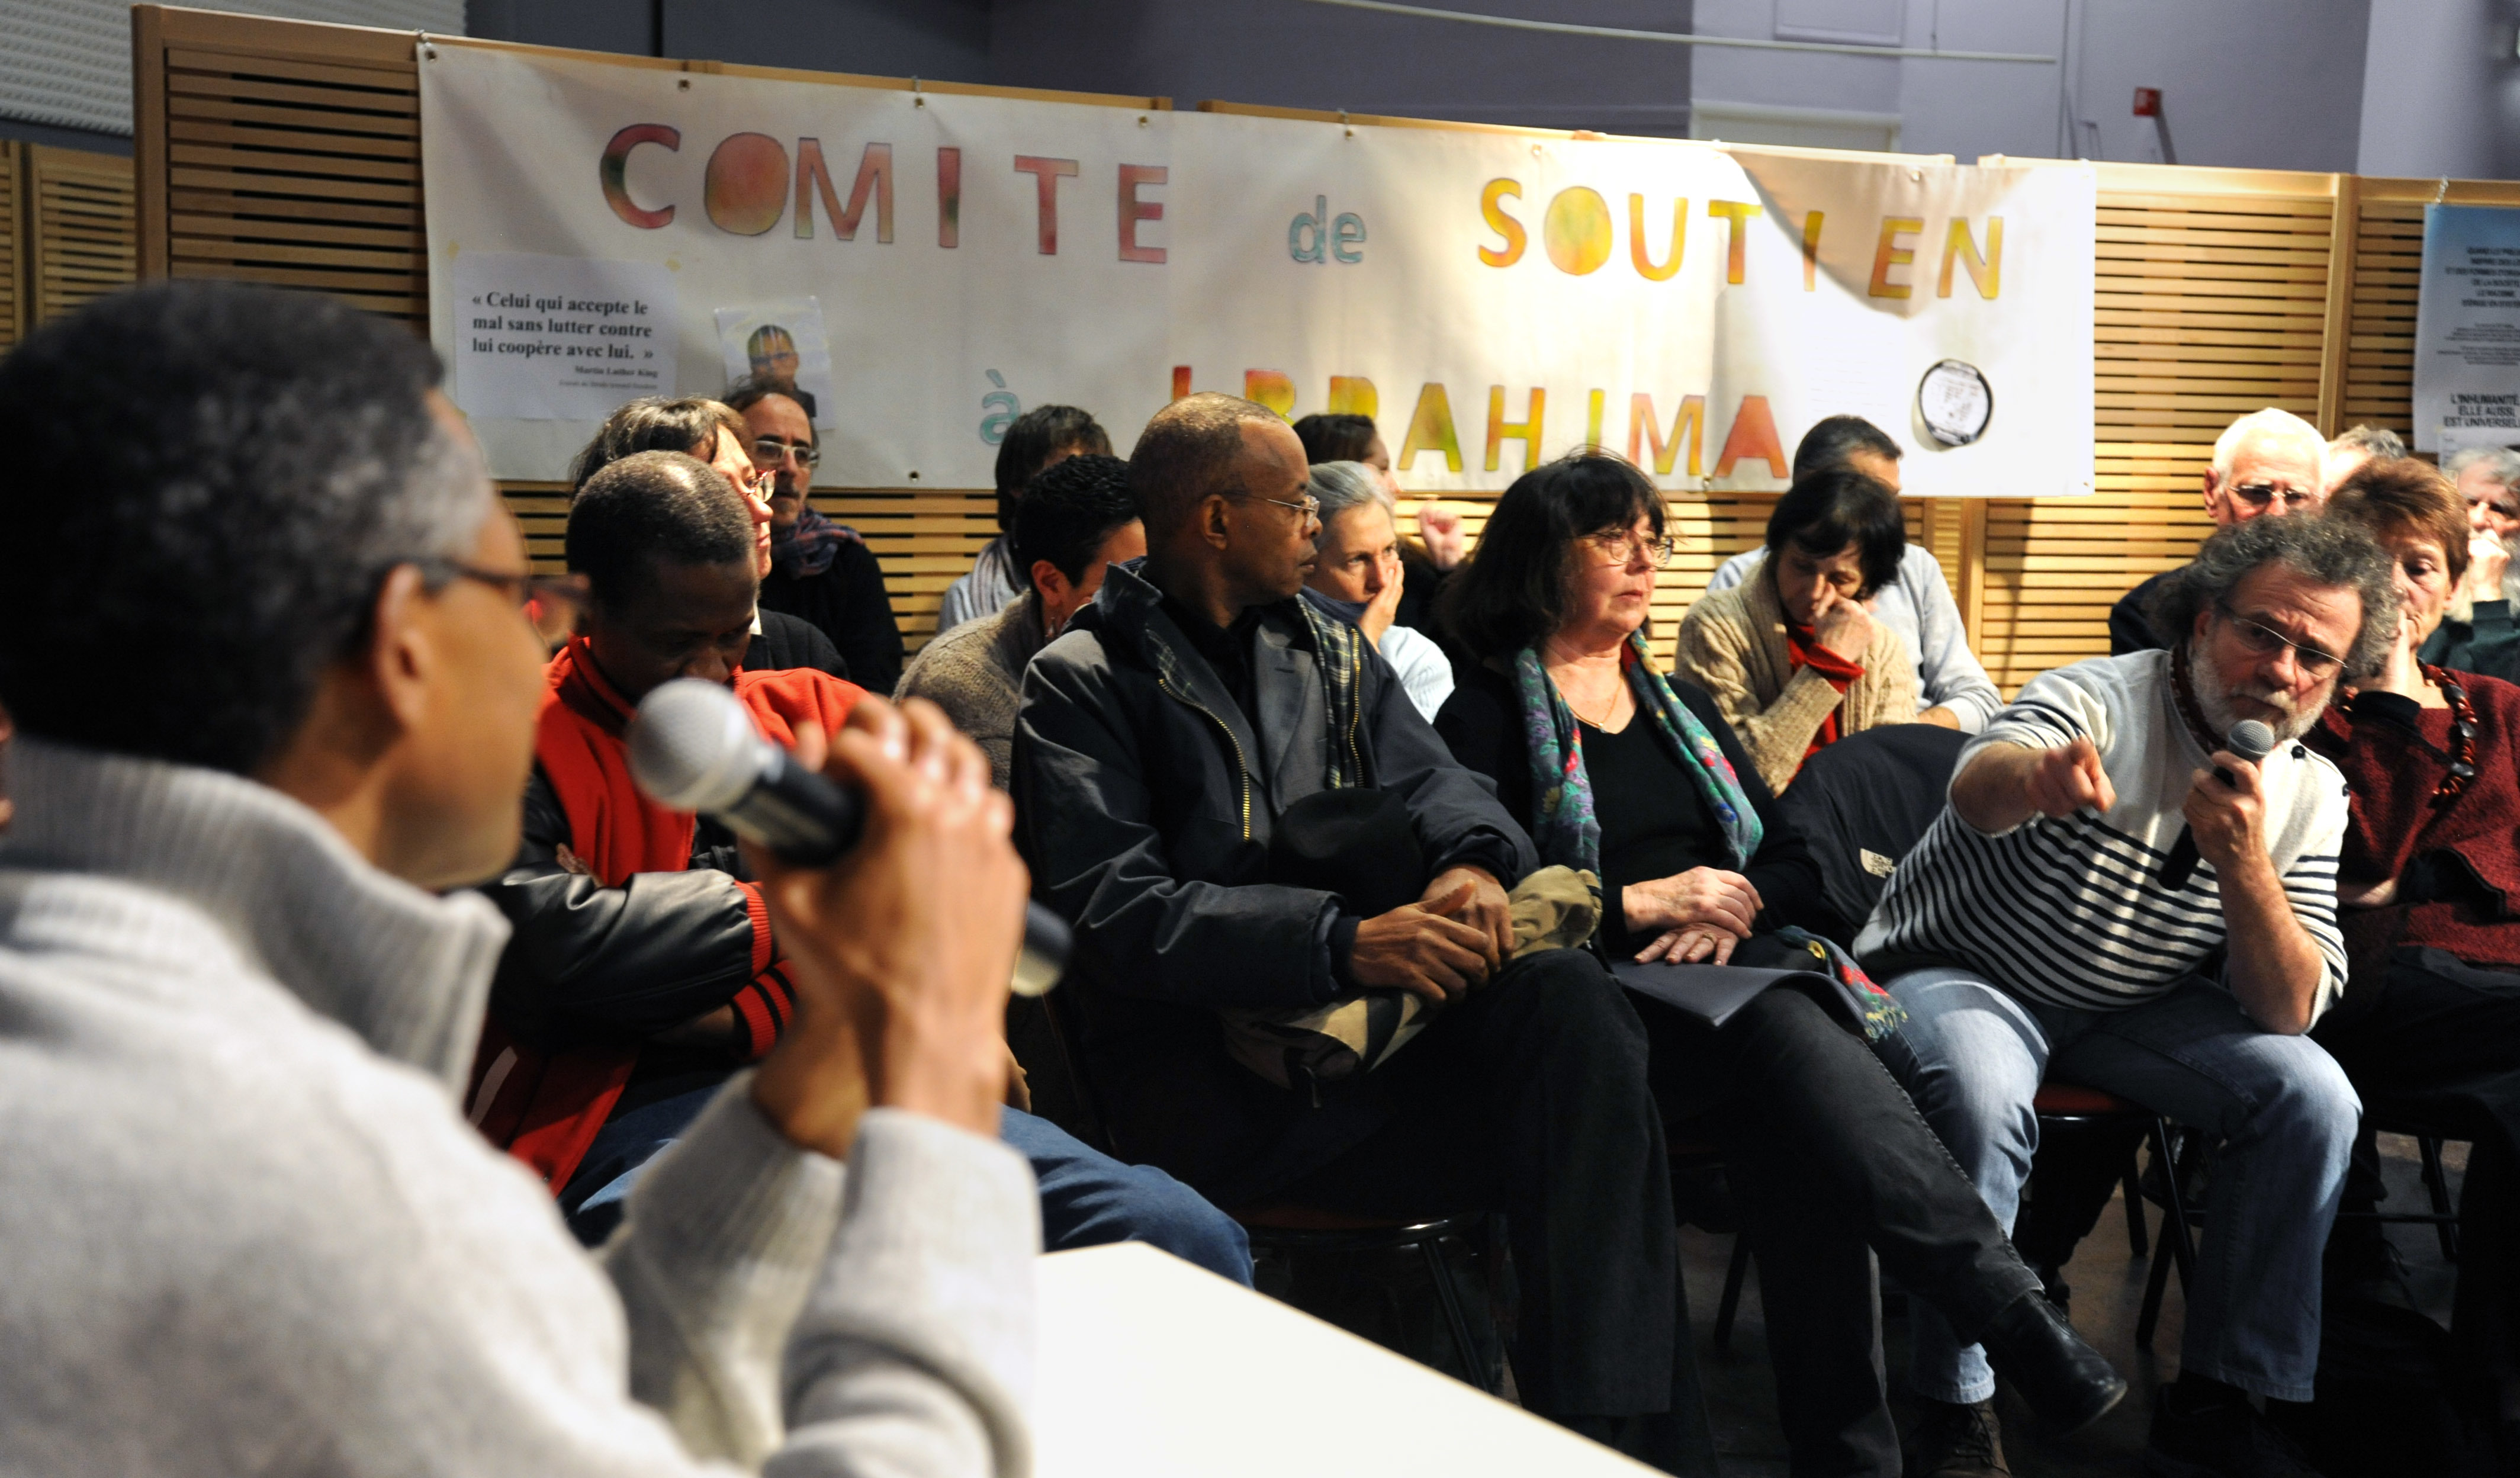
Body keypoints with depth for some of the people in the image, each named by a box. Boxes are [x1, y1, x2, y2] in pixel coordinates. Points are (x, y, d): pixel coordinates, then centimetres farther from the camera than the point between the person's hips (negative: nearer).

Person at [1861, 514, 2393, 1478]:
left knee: (2312, 1097, -15)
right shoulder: (2100, 704, -18)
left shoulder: (2309, 794, -2)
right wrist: (2035, 777, -68)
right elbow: (1978, 789, -42)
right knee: (1981, 1096, -35)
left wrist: (2243, 865, -29)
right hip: (1957, 977, -5)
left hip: (2131, 1009, 5)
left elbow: (2288, 1011, -11)